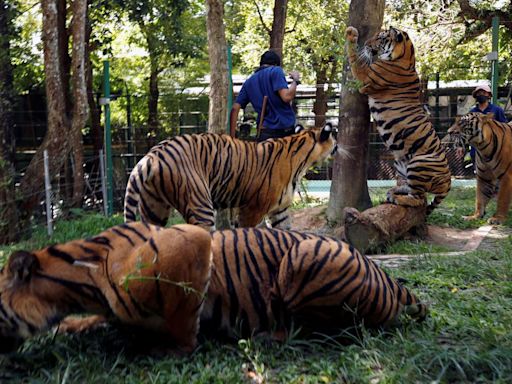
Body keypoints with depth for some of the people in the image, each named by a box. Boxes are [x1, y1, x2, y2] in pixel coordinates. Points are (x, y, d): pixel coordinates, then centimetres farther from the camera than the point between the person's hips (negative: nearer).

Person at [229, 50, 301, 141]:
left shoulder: (249, 82, 13)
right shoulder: (275, 71, -3)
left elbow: (235, 109, 7)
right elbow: (286, 96, -16)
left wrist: (232, 137, 9)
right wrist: (295, 80, 3)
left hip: (265, 133, 4)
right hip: (285, 130, -4)